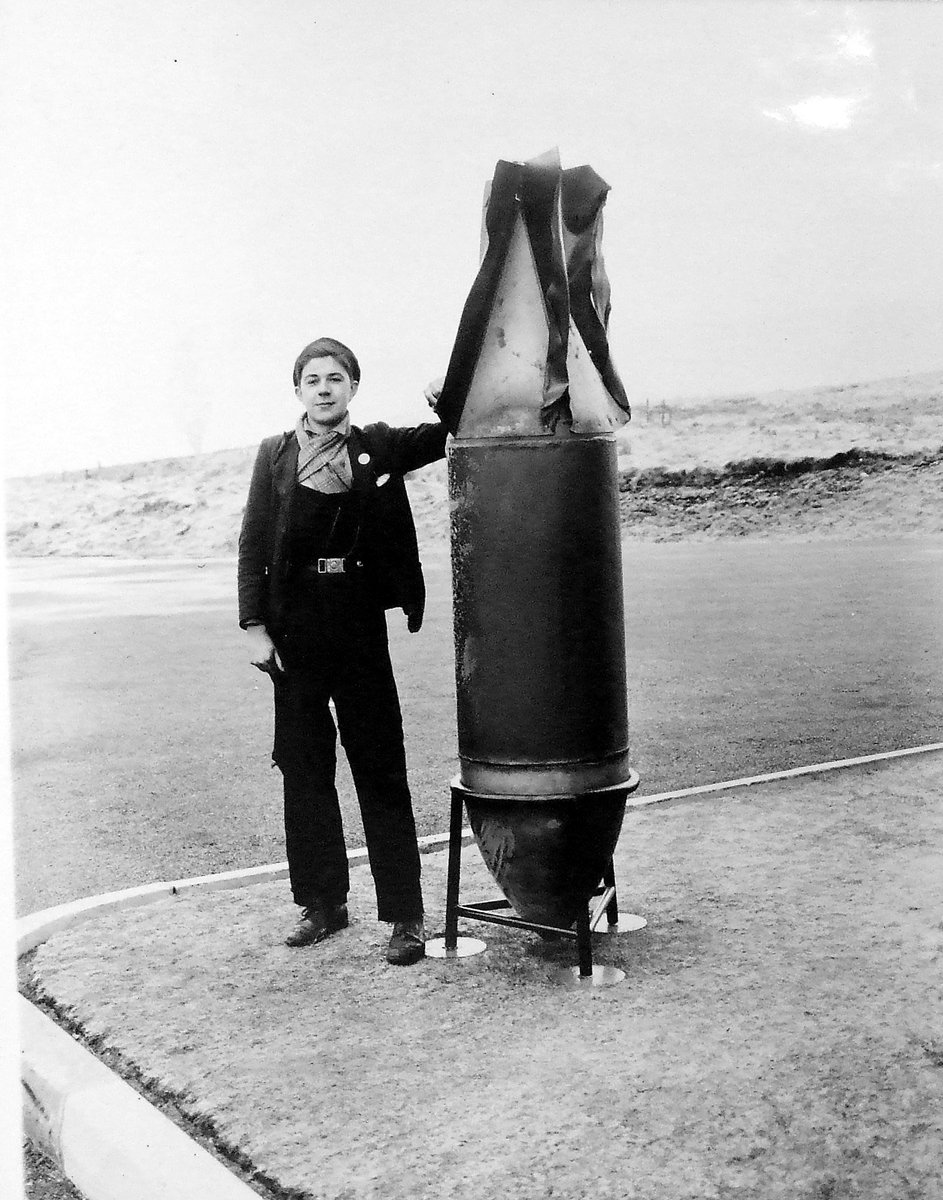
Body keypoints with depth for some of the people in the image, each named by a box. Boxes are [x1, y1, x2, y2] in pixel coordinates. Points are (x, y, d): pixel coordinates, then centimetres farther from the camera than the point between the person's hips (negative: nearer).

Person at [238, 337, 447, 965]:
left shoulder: (377, 447, 4)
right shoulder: (275, 454, 6)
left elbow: (443, 441, -1)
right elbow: (253, 545, 4)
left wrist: (448, 405, -22)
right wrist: (255, 626, -4)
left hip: (359, 619, -2)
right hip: (294, 624, 2)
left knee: (380, 767, 1)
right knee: (304, 766, 8)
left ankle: (405, 914, 7)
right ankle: (323, 903, 22)